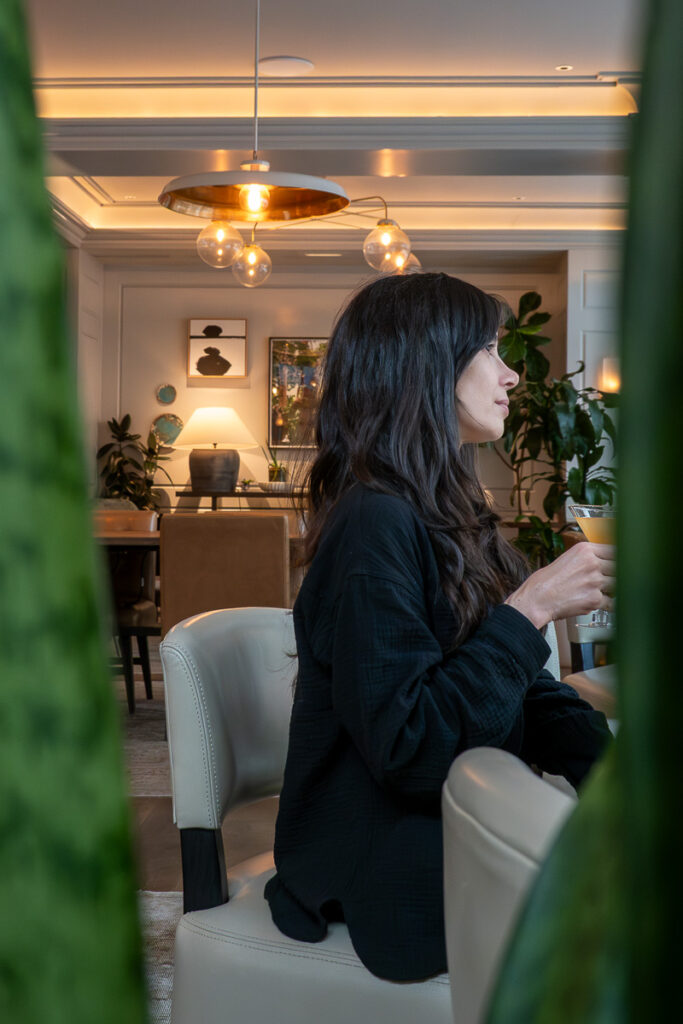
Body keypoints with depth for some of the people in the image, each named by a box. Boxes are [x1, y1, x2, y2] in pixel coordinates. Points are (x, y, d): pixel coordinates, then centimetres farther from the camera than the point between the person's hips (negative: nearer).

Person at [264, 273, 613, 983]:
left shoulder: (443, 514, 11)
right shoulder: (375, 525, -19)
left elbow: (523, 691, 9)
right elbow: (408, 749, -24)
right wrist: (530, 608, -22)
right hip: (397, 879, -8)